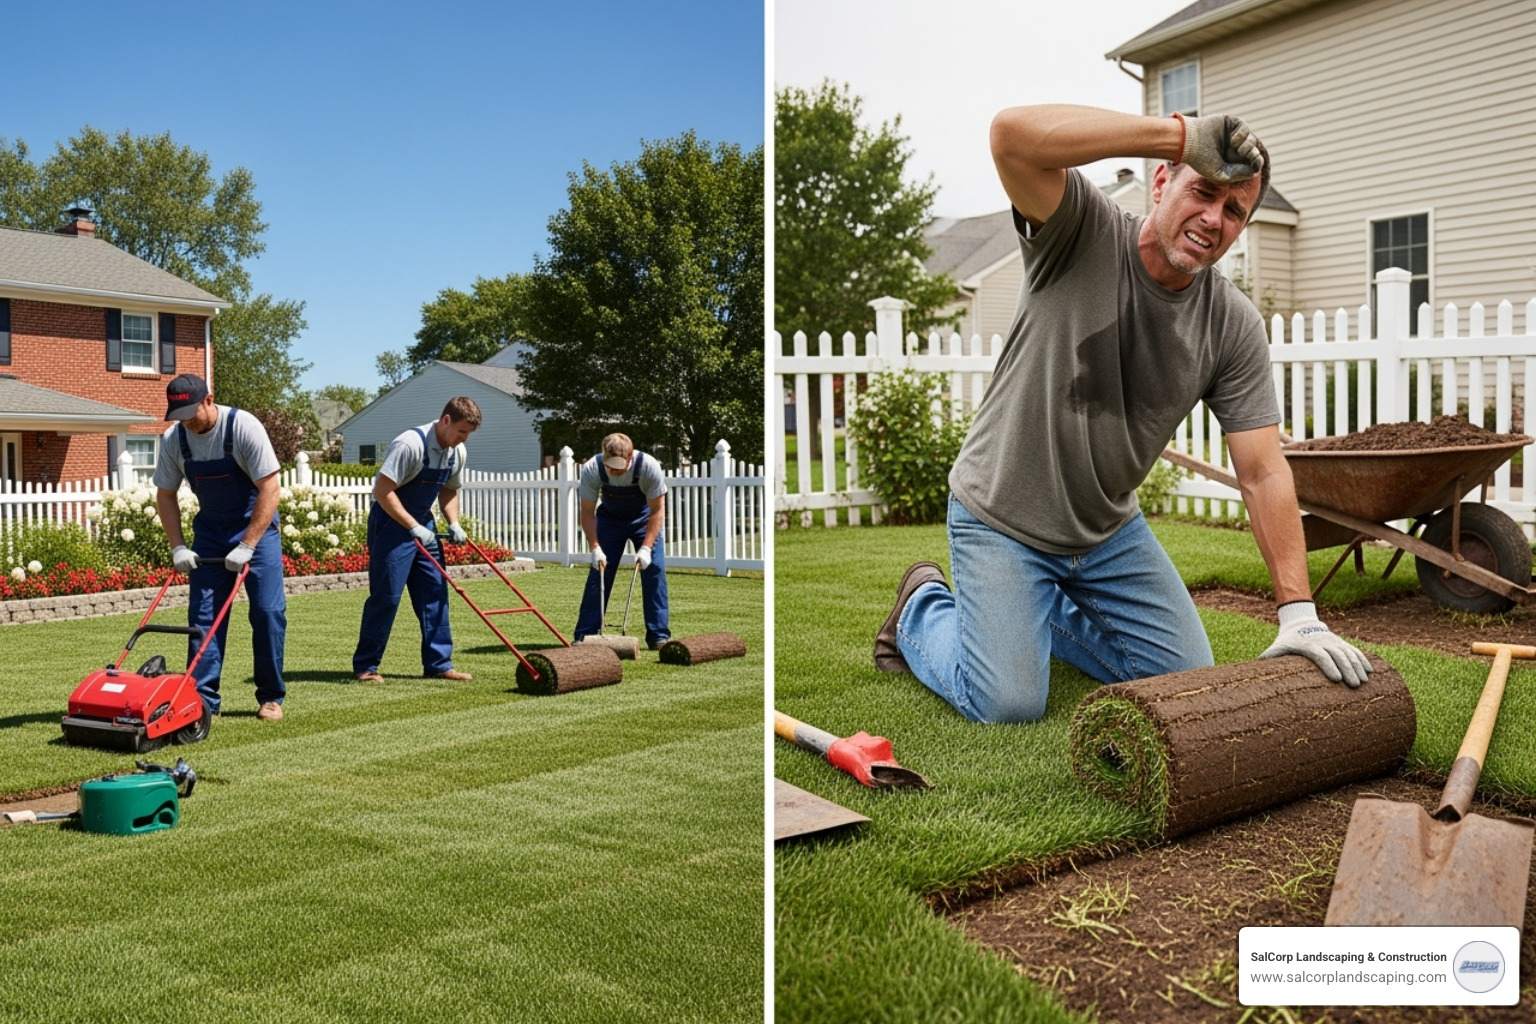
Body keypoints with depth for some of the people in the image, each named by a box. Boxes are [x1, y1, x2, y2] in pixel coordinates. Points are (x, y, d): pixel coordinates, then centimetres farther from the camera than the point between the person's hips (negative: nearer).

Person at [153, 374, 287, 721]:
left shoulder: (243, 427, -22)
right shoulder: (173, 439, -9)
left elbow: (269, 489, -22)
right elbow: (165, 494, 2)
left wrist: (247, 547, -24)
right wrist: (177, 547, -9)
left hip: (256, 527, -4)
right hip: (209, 532, 4)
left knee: (268, 611, -7)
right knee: (202, 614, 0)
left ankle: (271, 697, 5)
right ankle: (203, 699, 6)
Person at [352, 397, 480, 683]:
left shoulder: (457, 452, 1)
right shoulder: (411, 444, -24)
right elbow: (382, 491, -25)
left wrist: (454, 523, -2)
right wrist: (413, 527, -25)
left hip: (423, 524, 8)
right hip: (391, 523, -8)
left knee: (435, 593, 5)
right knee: (386, 596, -5)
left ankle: (438, 664, 11)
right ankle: (365, 666, 8)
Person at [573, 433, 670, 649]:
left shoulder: (649, 467, -33)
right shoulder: (591, 469, -29)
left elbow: (657, 511, -25)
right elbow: (587, 513, -18)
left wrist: (646, 548, -32)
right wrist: (595, 548, -28)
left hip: (644, 518, -1)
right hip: (610, 519, 1)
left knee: (654, 570, -11)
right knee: (599, 572, -4)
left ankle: (659, 636, -3)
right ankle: (584, 636, 4)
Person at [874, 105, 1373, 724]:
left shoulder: (1233, 327, -9)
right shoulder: (1084, 232, -20)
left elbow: (1263, 475, -11)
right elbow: (1013, 133, -39)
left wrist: (1299, 616, -18)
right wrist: (1183, 135, -39)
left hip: (1109, 530, 5)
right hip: (1001, 517, -5)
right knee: (1007, 706, -13)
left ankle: (1043, 615, 29)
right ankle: (924, 610, 19)